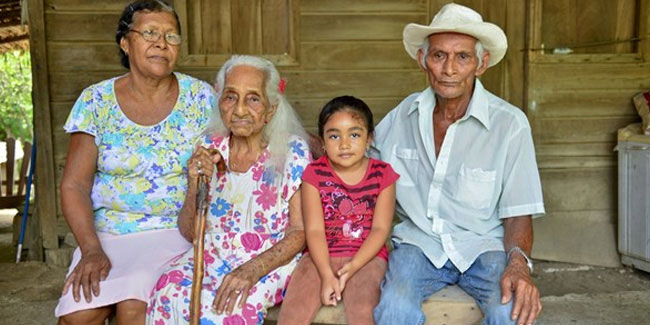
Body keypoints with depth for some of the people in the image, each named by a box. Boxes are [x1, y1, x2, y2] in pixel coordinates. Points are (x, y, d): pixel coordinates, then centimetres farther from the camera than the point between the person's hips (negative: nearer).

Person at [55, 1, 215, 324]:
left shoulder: (200, 97, 0)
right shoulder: (96, 101, 1)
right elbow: (74, 185, -1)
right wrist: (91, 249, -13)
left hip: (177, 230, -1)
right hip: (107, 232, 1)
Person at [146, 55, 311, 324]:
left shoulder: (292, 152, -7)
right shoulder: (210, 149, 2)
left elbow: (300, 232, -7)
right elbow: (189, 233, 4)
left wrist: (252, 269, -22)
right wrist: (196, 186, -15)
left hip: (272, 260, -3)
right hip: (213, 255, 3)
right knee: (169, 291, -26)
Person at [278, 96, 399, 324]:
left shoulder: (382, 174, 0)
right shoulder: (315, 173, -1)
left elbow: (380, 229, -5)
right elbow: (314, 230, -6)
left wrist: (352, 267, -18)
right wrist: (327, 275, -18)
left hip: (366, 257, -1)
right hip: (321, 257, 1)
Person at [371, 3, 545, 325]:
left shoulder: (510, 124, -8)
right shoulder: (403, 115, 2)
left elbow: (518, 214, -3)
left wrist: (518, 262, -22)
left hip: (484, 245, -1)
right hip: (419, 242, 1)